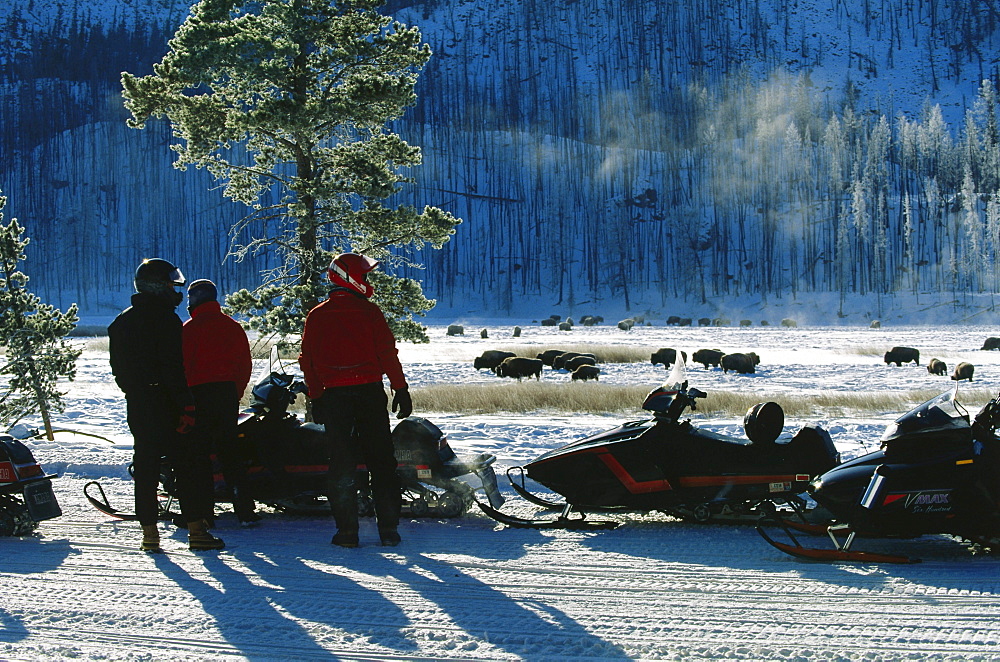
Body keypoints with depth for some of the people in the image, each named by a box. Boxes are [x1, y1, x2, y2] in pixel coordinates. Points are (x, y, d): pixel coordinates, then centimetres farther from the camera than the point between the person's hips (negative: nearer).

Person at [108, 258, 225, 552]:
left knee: (145, 468, 8)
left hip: (136, 404, 7)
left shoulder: (122, 322, 13)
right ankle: (196, 530, -2)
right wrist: (186, 406, -17)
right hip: (165, 404, -7)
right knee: (184, 465, -1)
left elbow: (119, 369, 16)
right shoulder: (165, 319, -12)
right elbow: (173, 367, -18)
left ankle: (150, 534, 5)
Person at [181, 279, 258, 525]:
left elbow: (182, 366, -9)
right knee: (230, 450, 9)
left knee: (199, 452, 0)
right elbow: (245, 366, 11)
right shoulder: (234, 327, 11)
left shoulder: (189, 328, -6)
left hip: (199, 394, -5)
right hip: (228, 393, 5)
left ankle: (202, 511, -2)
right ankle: (245, 508, 3)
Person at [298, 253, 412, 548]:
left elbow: (308, 360, 7)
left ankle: (347, 529, 1)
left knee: (341, 460, 5)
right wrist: (401, 389, -2)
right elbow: (387, 353, -7)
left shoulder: (316, 316, 6)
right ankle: (389, 527, 3)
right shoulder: (368, 311, -3)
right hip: (369, 391, -2)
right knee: (381, 459, 5)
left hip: (333, 395, 2)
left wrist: (316, 398, 12)